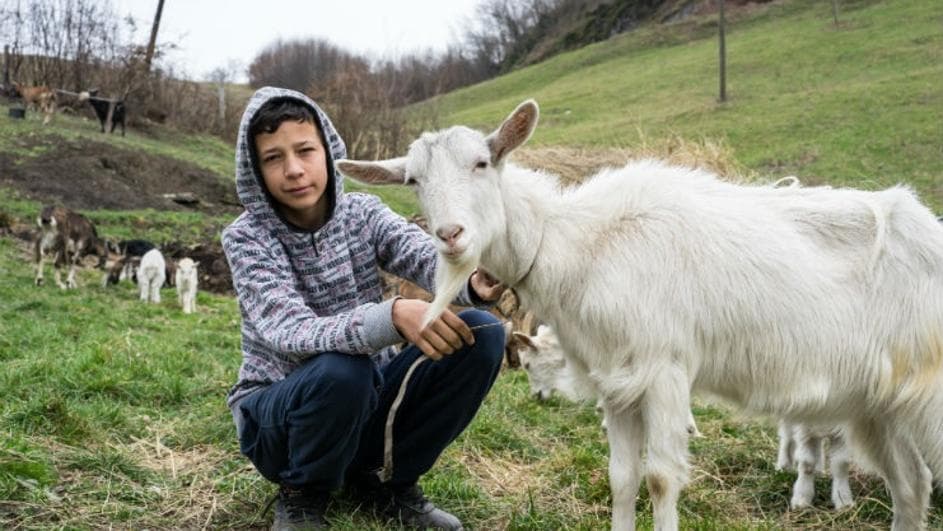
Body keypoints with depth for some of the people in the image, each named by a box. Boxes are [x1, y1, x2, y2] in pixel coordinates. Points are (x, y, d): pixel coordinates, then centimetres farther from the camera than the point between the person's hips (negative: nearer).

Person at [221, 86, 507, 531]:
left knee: (481, 333, -17)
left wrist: (473, 283, -49)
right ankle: (303, 493, -5)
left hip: (368, 400, 4)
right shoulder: (247, 238, -15)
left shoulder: (362, 213, -4)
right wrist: (393, 317, -50)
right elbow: (291, 334, -32)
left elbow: (428, 257, -23)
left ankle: (387, 478, 1)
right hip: (281, 414, -4)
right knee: (340, 369, -38)